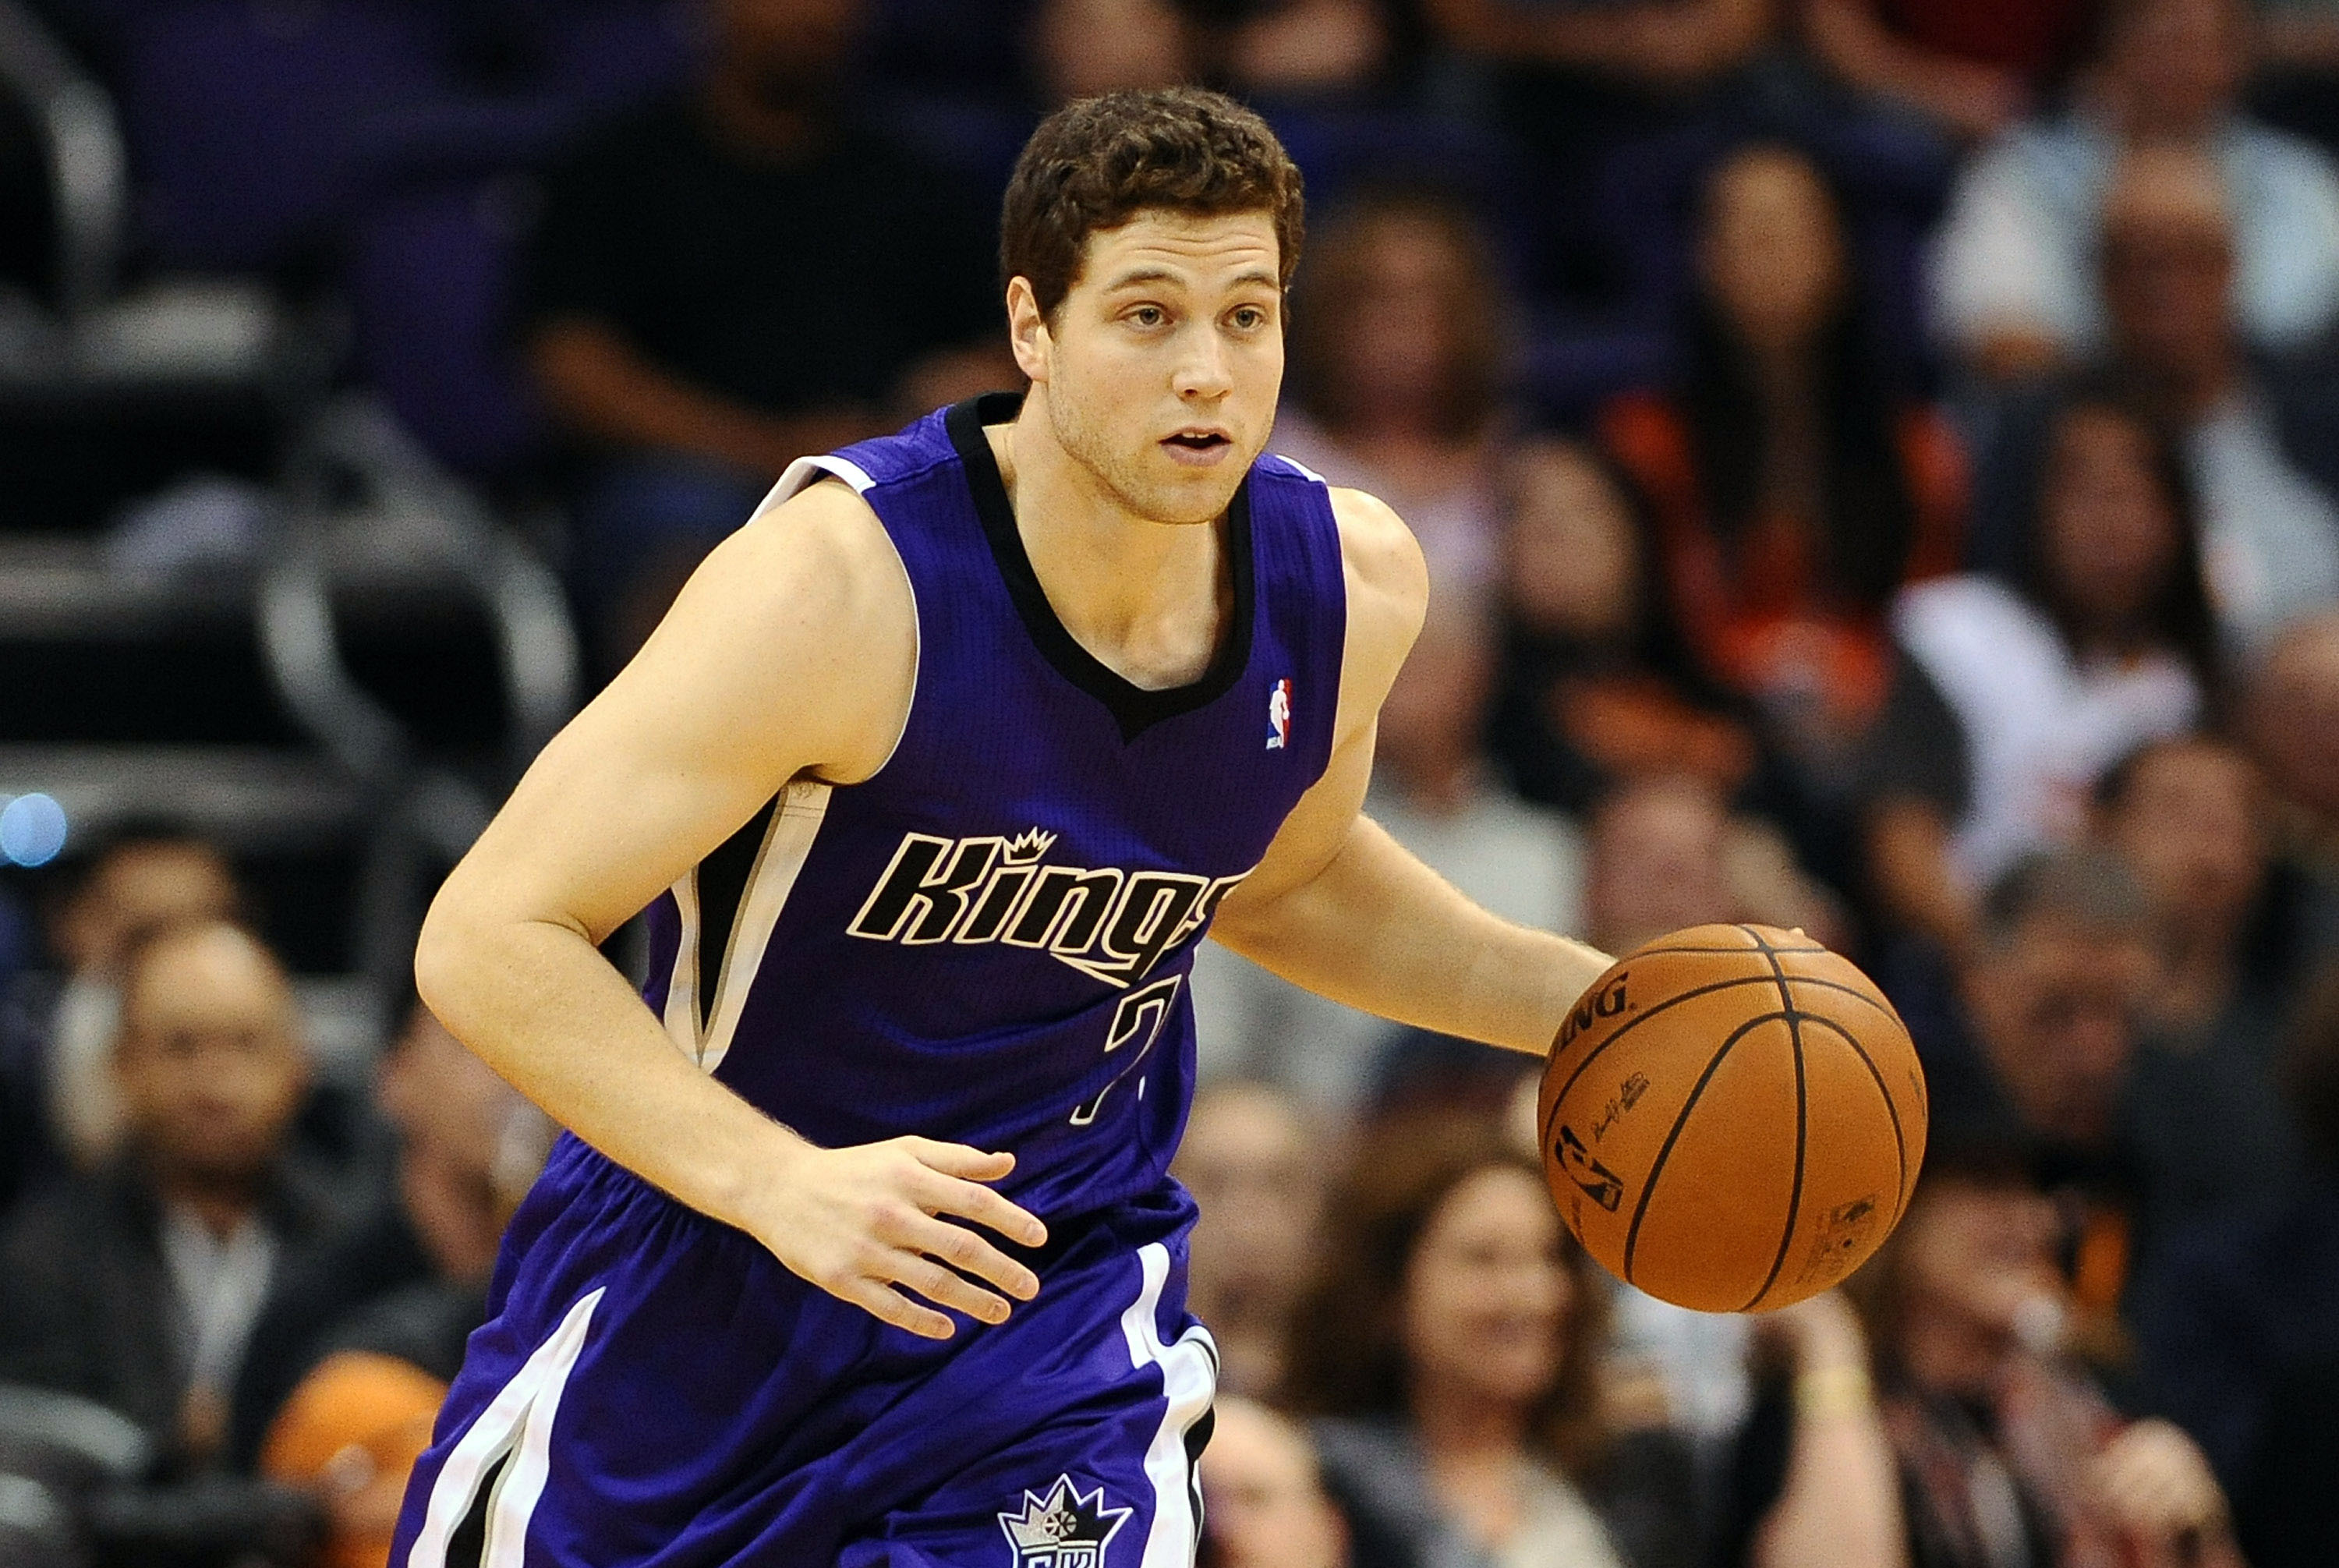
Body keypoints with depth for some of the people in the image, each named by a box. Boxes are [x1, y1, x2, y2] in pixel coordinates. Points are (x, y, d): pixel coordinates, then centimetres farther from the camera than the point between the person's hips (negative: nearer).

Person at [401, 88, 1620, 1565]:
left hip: (1057, 1286, 3)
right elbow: (489, 939, -26)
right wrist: (782, 1183, -37)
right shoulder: (847, 583, -27)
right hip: (702, 1263, -3)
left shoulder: (1349, 584, -8)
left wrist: (1586, 1000, 4)